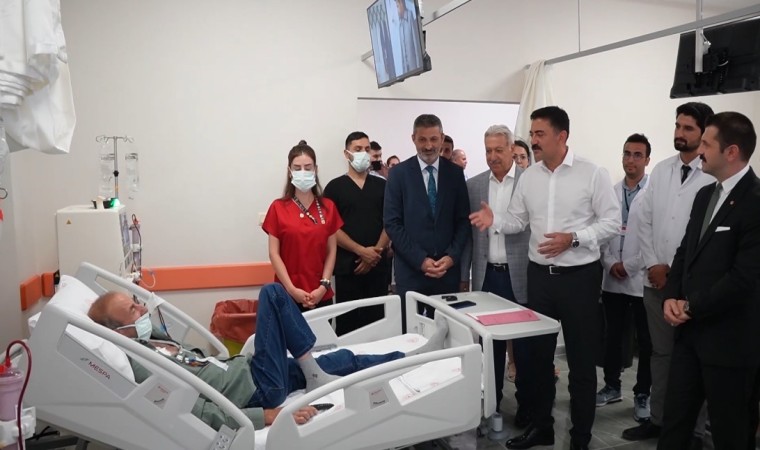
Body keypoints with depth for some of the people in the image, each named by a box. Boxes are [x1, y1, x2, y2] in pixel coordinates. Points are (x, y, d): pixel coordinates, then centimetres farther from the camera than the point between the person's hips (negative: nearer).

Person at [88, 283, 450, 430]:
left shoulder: (151, 341, 12)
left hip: (242, 369, 9)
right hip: (257, 391, -9)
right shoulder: (139, 366, -18)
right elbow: (199, 413, -24)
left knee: (345, 361, 8)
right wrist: (269, 416, -27)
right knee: (273, 293, -11)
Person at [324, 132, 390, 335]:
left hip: (378, 264, 2)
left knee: (377, 318, 4)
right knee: (347, 321, 2)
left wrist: (376, 252, -9)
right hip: (347, 265, -2)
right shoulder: (335, 187, 3)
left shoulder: (382, 185, 10)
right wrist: (361, 251, -12)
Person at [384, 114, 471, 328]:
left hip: (448, 268, 2)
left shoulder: (455, 172, 7)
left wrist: (451, 256, -7)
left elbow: (463, 220, 6)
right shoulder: (399, 173, 0)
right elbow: (392, 223, -5)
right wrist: (420, 260, -11)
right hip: (411, 270, -2)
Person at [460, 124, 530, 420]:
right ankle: (491, 402, 26)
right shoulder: (473, 185, 6)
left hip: (521, 275, -3)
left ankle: (526, 403, 25)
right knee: (490, 342, 12)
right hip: (486, 275, 3)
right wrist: (463, 277, 7)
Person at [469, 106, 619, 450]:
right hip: (540, 275, 5)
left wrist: (573, 238, -21)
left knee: (581, 359, 8)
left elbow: (612, 222, -10)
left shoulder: (592, 173, -9)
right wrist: (494, 221, -11)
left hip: (579, 276, -5)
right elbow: (518, 220, 8)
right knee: (536, 354, 14)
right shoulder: (528, 176, 5)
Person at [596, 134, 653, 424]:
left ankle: (642, 394, 22)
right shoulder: (610, 192, 8)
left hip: (642, 279, -4)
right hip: (612, 279, 5)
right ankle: (612, 386, 29)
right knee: (612, 336, 14)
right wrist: (609, 263, -6)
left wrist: (628, 266, -13)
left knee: (645, 341, 8)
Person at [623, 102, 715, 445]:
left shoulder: (715, 175, -11)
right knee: (661, 352, 16)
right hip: (655, 279, 5)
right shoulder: (661, 170, 7)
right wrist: (652, 264, -1)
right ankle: (657, 418, 30)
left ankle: (693, 429, 23)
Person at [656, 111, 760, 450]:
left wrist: (691, 307, -13)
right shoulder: (705, 195, 11)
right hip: (692, 330, 8)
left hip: (730, 338, -7)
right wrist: (671, 297, -1)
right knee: (674, 420, 16)